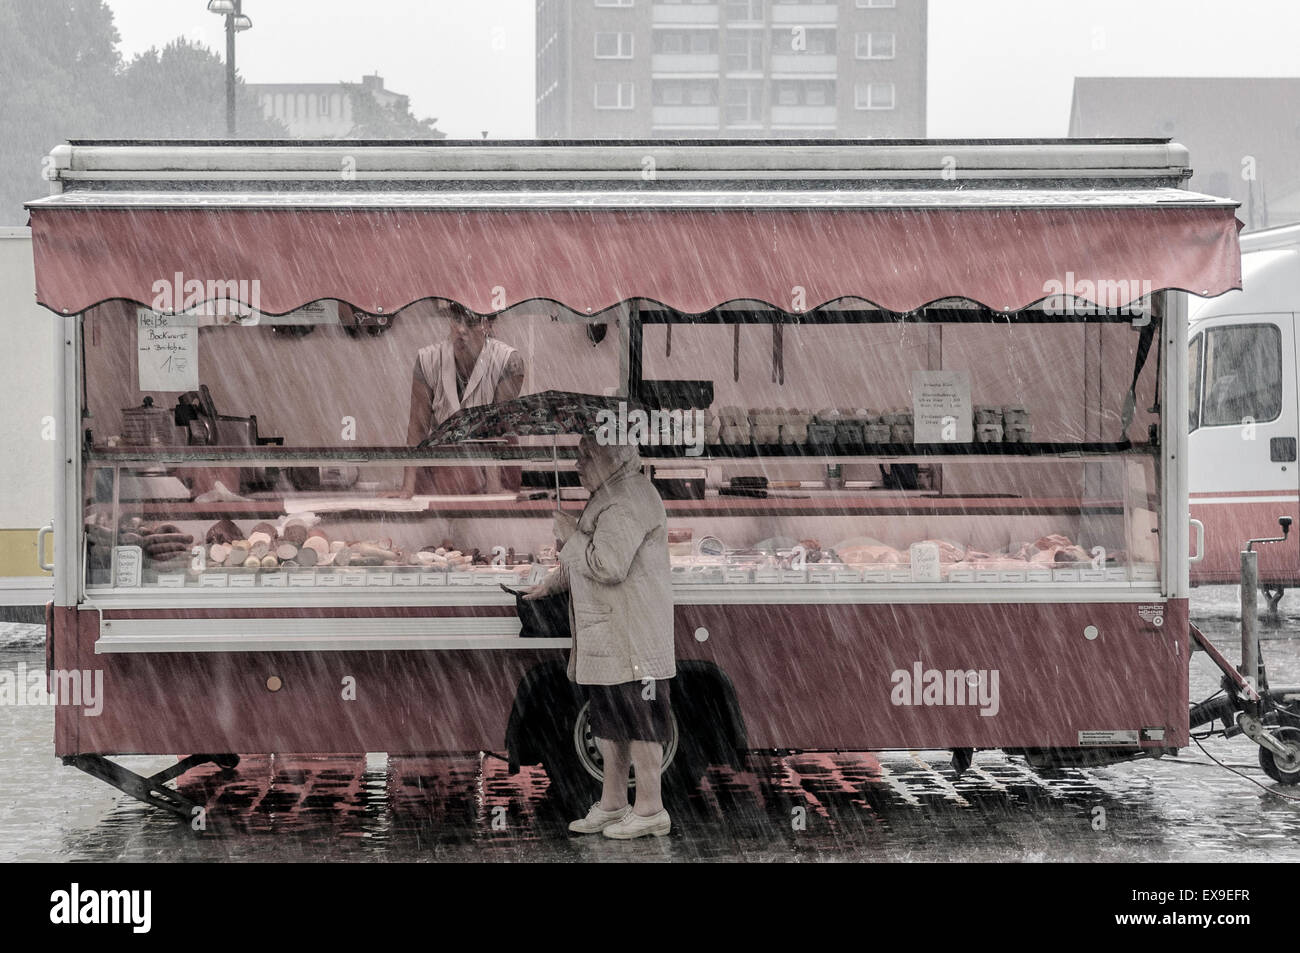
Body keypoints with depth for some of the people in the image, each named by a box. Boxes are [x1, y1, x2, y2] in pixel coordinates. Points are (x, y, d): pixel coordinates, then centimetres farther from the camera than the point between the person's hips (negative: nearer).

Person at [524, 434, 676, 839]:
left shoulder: (629, 501, -18)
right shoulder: (610, 497, 17)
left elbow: (607, 565, -27)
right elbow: (586, 559, 32)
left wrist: (570, 535, -13)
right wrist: (549, 585, 31)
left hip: (630, 641, -11)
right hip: (606, 641, 11)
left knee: (637, 726, -3)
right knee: (610, 726, 16)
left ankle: (650, 810, 3)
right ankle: (612, 804, 24)